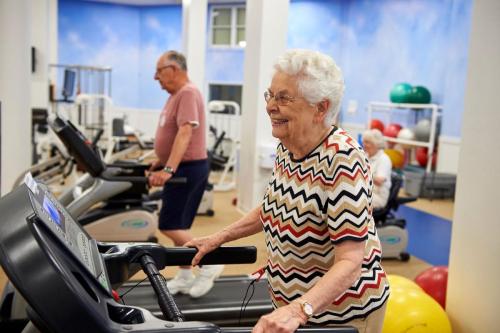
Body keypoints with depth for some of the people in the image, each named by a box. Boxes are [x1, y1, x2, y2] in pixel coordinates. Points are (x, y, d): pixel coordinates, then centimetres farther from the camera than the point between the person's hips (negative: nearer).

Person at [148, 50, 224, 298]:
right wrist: (161, 162, 25)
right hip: (180, 168, 10)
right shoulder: (176, 95, 14)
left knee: (170, 226, -9)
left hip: (188, 169, -10)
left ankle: (208, 265, 3)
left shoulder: (188, 93, -17)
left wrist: (168, 169, -36)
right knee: (178, 226, 13)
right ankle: (185, 277, 22)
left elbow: (185, 133, -29)